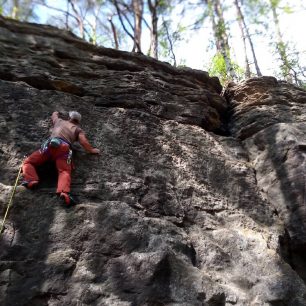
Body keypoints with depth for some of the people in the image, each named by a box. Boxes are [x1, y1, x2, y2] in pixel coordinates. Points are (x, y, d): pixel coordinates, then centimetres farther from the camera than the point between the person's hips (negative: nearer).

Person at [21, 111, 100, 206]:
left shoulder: (59, 121, 36)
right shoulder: (78, 129, 29)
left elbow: (54, 115, 60)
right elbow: (83, 140, 10)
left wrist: (56, 113, 81)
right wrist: (91, 150, 20)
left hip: (50, 144, 1)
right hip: (64, 148, -1)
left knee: (28, 162, 10)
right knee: (65, 171, -19)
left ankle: (31, 180, -18)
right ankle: (64, 192, -49)